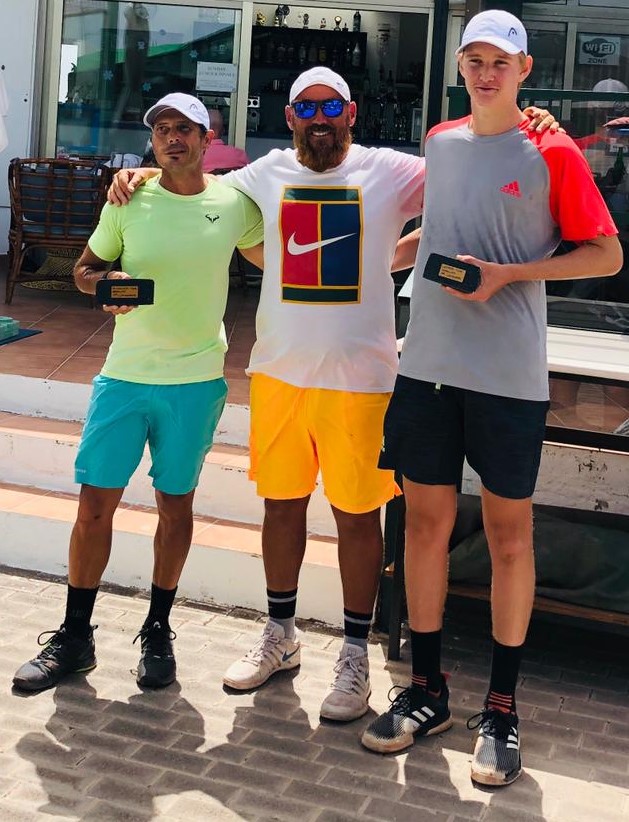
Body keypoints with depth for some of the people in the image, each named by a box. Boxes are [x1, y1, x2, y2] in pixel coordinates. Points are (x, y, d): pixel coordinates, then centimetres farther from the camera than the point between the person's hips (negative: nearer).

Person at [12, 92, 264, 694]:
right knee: (94, 504, 1)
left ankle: (157, 632, 25)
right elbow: (84, 268, 10)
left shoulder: (233, 203, 1)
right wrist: (108, 282, -12)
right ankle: (74, 637, 16)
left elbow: (274, 262, 15)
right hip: (124, 375, 1)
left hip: (196, 381, 0)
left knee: (175, 505, 9)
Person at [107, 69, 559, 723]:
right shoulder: (268, 173, 9)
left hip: (359, 376, -3)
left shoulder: (389, 171, -1)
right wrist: (144, 174, 9)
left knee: (357, 514, 4)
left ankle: (355, 653, 19)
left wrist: (528, 129, -17)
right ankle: (280, 635, 31)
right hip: (278, 372, 3)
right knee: (281, 503, 13)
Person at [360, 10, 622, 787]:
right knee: (425, 521, 8)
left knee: (509, 532, 4)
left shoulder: (552, 153, -3)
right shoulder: (439, 142, 11)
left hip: (508, 374, -4)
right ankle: (425, 691, 21)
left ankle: (501, 708, 16)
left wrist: (507, 274, -12)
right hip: (427, 365, 5)